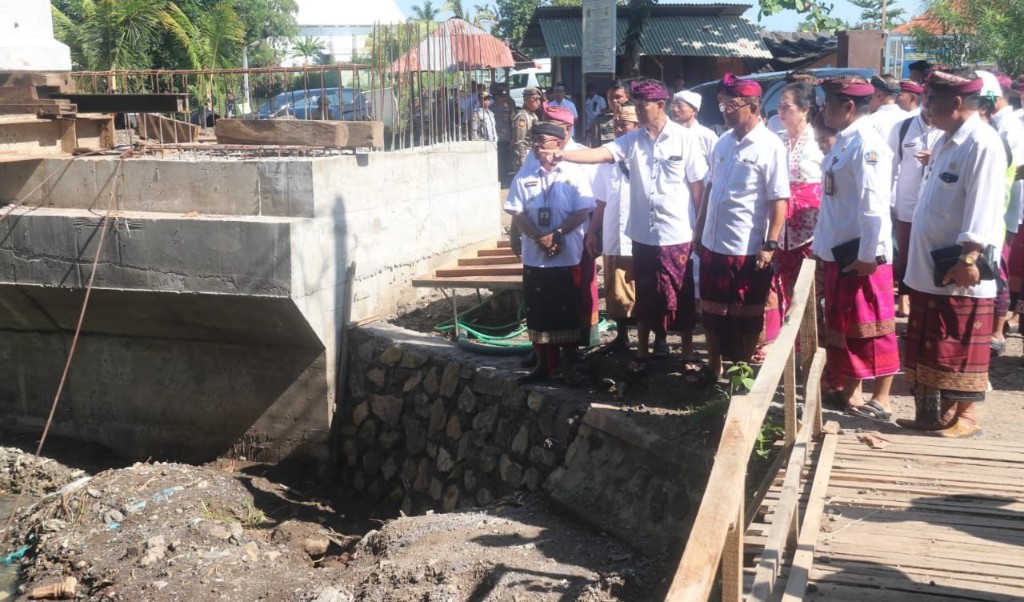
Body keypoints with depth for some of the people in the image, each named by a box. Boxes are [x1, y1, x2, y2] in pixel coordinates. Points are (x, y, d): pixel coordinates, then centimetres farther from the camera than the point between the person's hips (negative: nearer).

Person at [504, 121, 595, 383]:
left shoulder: (574, 175, -2)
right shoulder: (524, 177, 6)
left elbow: (583, 211, -8)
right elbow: (517, 213, 0)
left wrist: (557, 234, -18)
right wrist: (539, 237, -14)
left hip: (567, 257, -3)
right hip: (534, 257, 3)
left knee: (567, 312, 3)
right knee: (537, 312, 7)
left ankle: (567, 366, 14)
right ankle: (543, 364, 20)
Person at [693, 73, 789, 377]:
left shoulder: (770, 146, -11)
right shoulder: (723, 142, 7)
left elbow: (779, 200, -14)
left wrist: (770, 245, -18)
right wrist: (699, 228, 15)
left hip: (748, 248, -6)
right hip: (713, 243, 6)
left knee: (745, 317, 8)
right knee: (712, 310, 15)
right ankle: (714, 367, 30)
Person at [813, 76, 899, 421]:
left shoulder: (867, 144, -17)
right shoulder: (843, 141, 12)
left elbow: (874, 205, -22)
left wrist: (868, 255, -23)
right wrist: (821, 246, 18)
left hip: (861, 256, -9)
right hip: (838, 253, 9)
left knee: (871, 329, 0)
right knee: (841, 325, 16)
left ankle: (881, 401, 9)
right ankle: (849, 390, 27)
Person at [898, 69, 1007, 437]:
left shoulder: (982, 144, -16)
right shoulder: (946, 141, 14)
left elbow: (984, 208, -22)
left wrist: (968, 259, -26)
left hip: (959, 275, -9)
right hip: (929, 271, 9)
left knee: (959, 353, 1)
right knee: (927, 350, 15)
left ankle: (964, 417, 13)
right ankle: (933, 414, 24)